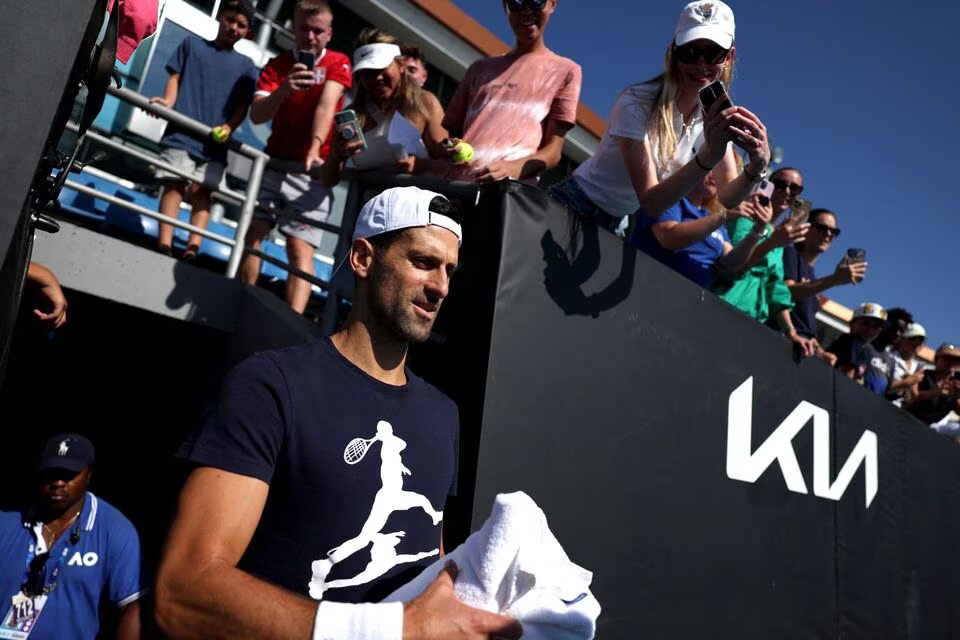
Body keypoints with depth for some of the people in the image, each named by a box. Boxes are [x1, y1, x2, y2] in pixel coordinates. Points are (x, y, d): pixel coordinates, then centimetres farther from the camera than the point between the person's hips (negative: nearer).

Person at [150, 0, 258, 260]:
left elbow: (244, 104, 8)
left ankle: (192, 249, -13)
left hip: (215, 141, 1)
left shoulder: (246, 65, 15)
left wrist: (229, 127, -11)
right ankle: (164, 246, -12)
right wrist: (168, 101, -9)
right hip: (181, 132, 0)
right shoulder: (192, 44, 16)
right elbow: (175, 76, 12)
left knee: (202, 190, -7)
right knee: (174, 184, -8)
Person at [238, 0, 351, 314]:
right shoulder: (277, 64, 5)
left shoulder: (338, 63, -2)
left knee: (300, 248, -15)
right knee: (252, 233, -3)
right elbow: (256, 115, -9)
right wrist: (283, 90, -28)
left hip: (311, 171, -4)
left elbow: (326, 104, -22)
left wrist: (315, 148, -39)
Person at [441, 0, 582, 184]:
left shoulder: (564, 70, 12)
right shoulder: (480, 68, 23)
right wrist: (448, 149, -1)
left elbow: (553, 151, 3)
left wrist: (513, 169, -16)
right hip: (456, 184, 3)